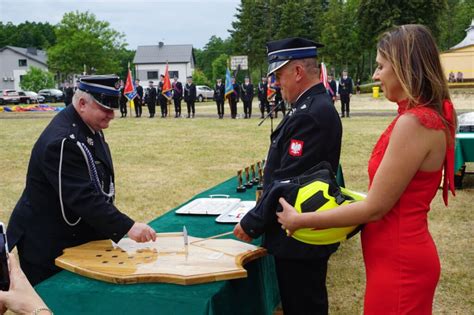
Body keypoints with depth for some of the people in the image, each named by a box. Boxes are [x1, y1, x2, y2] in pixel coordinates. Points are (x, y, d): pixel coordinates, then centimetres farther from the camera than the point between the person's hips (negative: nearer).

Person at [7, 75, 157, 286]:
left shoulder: (88, 127, 4)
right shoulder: (64, 141, -27)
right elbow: (84, 197, -33)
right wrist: (127, 227, -34)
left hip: (78, 240, 9)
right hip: (48, 247, -9)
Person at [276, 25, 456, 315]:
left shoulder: (413, 122, -24)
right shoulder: (428, 116, 6)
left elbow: (375, 208, -21)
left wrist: (299, 220, -13)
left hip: (399, 261, -9)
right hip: (402, 253, 9)